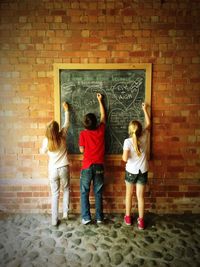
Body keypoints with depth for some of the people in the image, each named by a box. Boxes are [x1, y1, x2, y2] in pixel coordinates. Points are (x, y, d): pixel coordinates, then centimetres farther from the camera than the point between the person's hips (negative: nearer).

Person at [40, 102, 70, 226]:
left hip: (53, 170, 0)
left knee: (55, 194, 12)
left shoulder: (46, 140, -9)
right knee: (66, 190, 23)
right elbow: (67, 123, 6)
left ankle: (54, 220, 18)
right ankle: (65, 213, 24)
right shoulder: (62, 135, -10)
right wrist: (66, 110, 16)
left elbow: (43, 151, 11)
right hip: (64, 168, 0)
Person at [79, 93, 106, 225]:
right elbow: (103, 116, 13)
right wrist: (100, 100, 20)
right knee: (98, 193, 12)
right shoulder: (101, 130, -2)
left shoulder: (83, 134, -9)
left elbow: (82, 150, -4)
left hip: (87, 166, -2)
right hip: (99, 166, 2)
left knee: (84, 193, 12)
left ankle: (86, 217, 16)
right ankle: (99, 217, 20)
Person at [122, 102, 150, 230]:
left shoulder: (128, 141, -18)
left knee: (129, 194, 17)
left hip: (131, 171, -2)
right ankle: (141, 221, 20)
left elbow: (125, 158, -25)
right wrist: (145, 109, 17)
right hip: (143, 171, 2)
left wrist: (124, 154, -2)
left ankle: (128, 217, 30)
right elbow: (148, 124, 10)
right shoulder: (144, 137, -8)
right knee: (141, 196, 11)